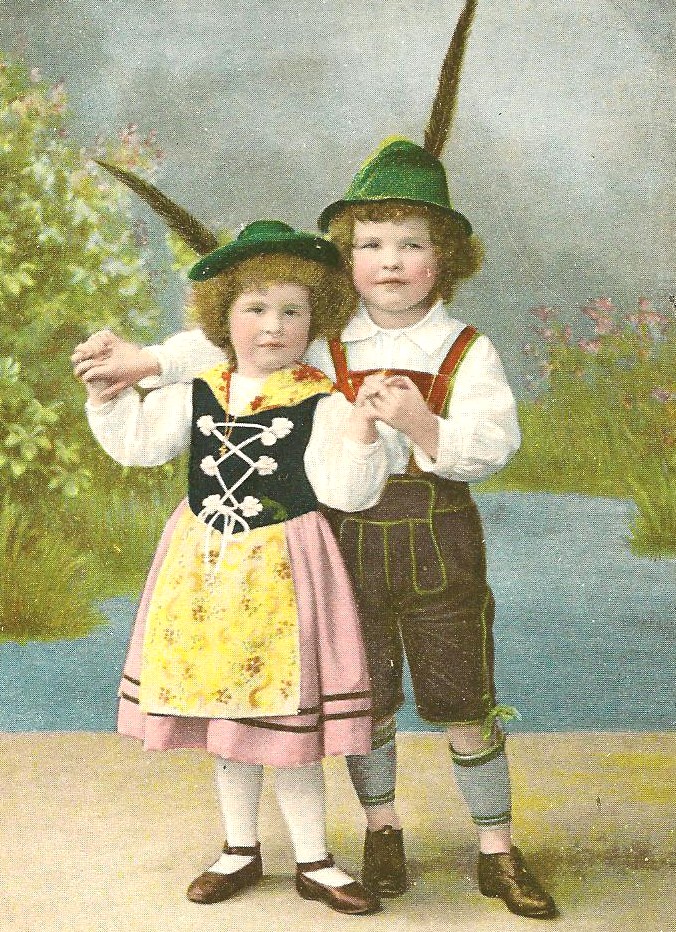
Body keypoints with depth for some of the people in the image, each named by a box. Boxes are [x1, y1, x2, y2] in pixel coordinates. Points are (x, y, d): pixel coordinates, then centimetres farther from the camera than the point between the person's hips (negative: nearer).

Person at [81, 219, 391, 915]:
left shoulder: (320, 404, -9)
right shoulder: (195, 396, 4)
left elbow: (345, 491, -17)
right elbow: (136, 442, 10)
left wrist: (359, 438, -32)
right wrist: (107, 395, -1)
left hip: (281, 568, -4)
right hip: (205, 563, 5)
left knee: (286, 719, 2)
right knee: (220, 711, 14)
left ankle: (313, 862, 20)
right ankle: (240, 850, 32)